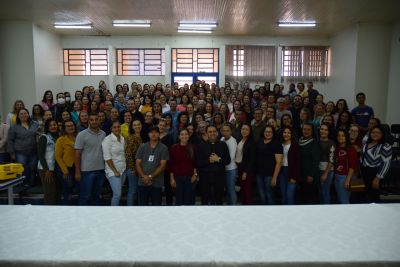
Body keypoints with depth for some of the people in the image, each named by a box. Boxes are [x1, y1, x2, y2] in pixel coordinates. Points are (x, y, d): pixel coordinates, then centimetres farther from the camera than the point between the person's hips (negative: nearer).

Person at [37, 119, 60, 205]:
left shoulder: (57, 138, 12)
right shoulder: (44, 137, -5)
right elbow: (40, 155, -11)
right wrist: (47, 170, -15)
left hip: (55, 169, 6)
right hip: (46, 169, -6)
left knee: (57, 193, 10)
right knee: (50, 194, -4)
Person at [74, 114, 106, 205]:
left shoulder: (103, 134, 6)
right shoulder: (82, 135, -6)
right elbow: (77, 154, -6)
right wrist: (77, 172, -9)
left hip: (100, 170, 4)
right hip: (87, 170, -4)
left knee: (96, 195, 14)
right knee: (85, 196, 5)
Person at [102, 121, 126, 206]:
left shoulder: (122, 138, 8)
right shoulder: (107, 139, -10)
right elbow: (107, 157, -14)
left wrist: (125, 167, 8)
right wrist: (115, 171, -14)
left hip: (123, 170, 6)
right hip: (113, 171, -6)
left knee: (117, 194, 11)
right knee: (117, 194, -11)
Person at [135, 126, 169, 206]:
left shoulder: (163, 148, 0)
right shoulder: (142, 147, 8)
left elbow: (162, 165, -6)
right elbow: (138, 164, 4)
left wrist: (151, 176, -14)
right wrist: (144, 176, -11)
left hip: (157, 183, -2)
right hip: (143, 182, 2)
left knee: (156, 205, 5)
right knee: (142, 205, 8)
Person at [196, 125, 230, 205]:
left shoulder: (223, 145, 5)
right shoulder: (201, 145, 2)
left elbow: (228, 160, 2)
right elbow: (198, 162, -5)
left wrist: (218, 159, -13)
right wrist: (209, 161, -16)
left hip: (219, 176, 1)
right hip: (205, 176, -1)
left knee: (219, 199, 11)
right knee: (205, 199, 8)